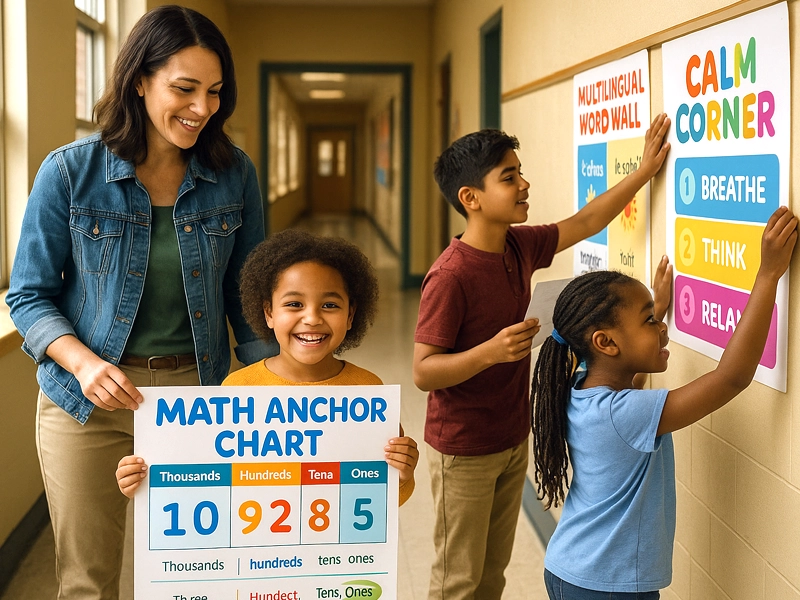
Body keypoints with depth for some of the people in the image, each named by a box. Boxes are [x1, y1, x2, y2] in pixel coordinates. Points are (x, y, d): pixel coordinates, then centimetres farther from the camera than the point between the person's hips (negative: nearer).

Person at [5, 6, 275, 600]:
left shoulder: (234, 174, -2)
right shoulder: (70, 172, -8)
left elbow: (247, 294, 5)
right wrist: (83, 361, -21)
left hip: (198, 394, 2)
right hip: (88, 399, -1)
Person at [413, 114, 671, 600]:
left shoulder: (520, 247, -2)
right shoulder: (451, 276, -25)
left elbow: (584, 223, 13)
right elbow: (424, 372, -24)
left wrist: (645, 171, 11)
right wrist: (491, 350, -37)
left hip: (513, 440, 8)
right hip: (464, 450, -7)